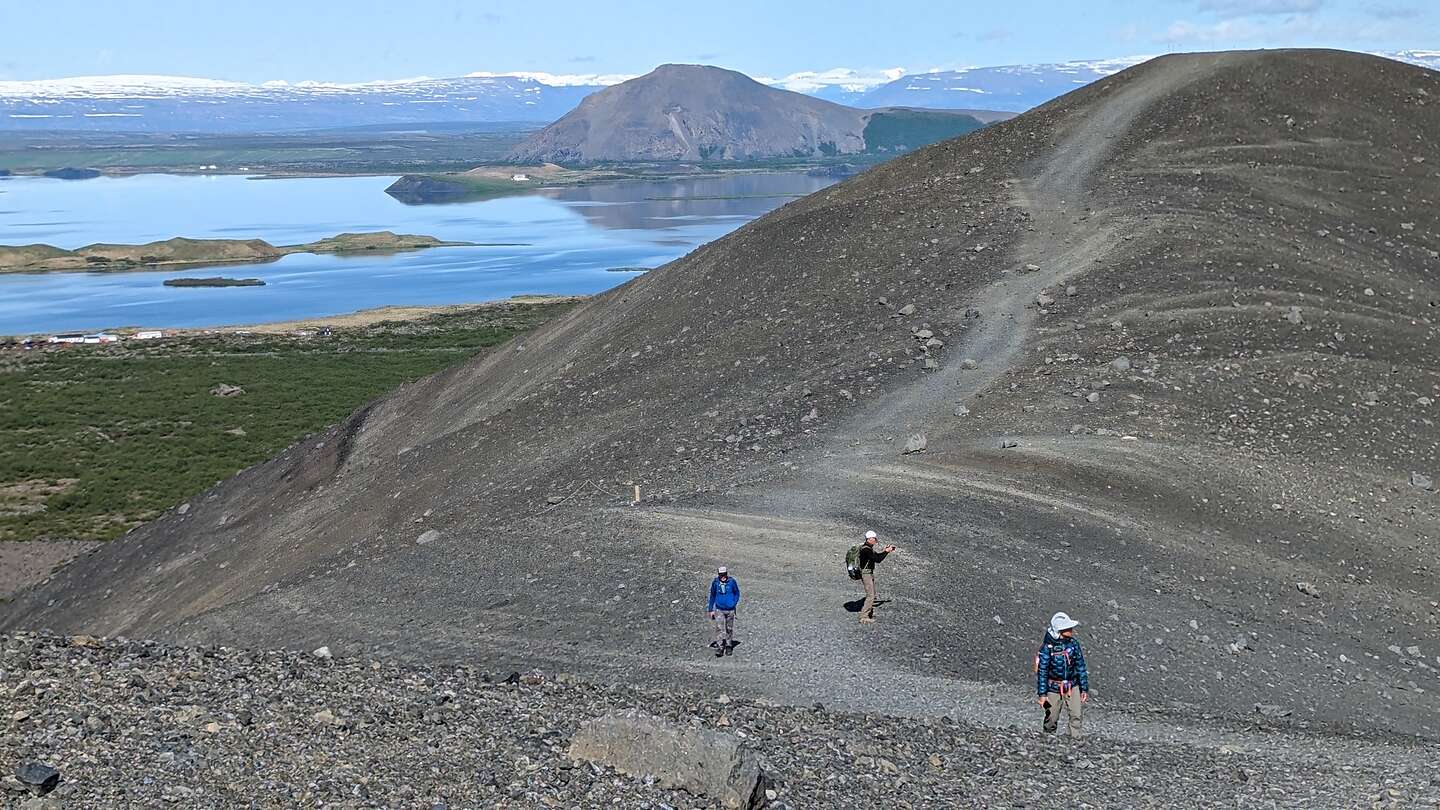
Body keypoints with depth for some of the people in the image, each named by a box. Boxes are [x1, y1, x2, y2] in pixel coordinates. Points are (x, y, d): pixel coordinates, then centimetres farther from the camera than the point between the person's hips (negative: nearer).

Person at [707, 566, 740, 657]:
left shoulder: (732, 582, -11)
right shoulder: (715, 583, -7)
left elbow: (737, 593, 5)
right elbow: (712, 596, 5)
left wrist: (734, 603, -7)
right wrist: (711, 610, 7)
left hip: (730, 609, 0)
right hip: (719, 609, 0)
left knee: (729, 629, 12)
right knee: (719, 629, -9)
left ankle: (729, 646, 28)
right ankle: (719, 648, -6)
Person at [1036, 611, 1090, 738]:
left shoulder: (1073, 643, -5)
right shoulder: (1048, 647, -15)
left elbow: (1080, 666, 4)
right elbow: (1042, 671, -10)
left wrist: (1084, 688, 5)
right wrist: (1042, 694, -11)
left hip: (1072, 686, 2)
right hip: (1054, 688, -2)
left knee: (1076, 714, -11)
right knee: (1052, 718, 6)